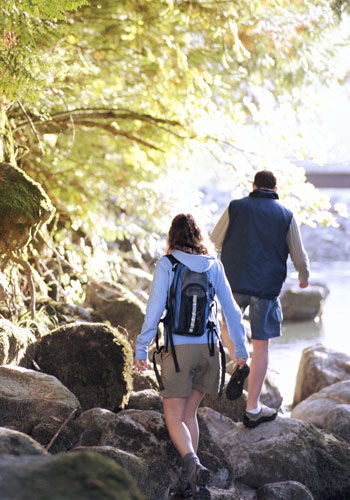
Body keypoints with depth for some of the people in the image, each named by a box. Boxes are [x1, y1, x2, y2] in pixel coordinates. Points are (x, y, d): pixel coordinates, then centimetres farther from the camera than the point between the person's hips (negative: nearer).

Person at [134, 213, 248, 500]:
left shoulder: (166, 265, -5)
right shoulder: (213, 266, 5)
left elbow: (154, 309, -10)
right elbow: (231, 309, 8)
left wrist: (141, 350, -4)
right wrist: (241, 349, 17)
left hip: (178, 348, -4)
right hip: (207, 347, 4)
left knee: (174, 419, 2)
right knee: (189, 414, 18)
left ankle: (194, 465, -24)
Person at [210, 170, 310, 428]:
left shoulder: (236, 207, 1)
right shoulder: (286, 215, 1)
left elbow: (215, 240, 10)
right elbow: (299, 256, 6)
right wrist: (304, 277, 27)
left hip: (234, 282, 1)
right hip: (267, 287, -1)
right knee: (261, 345, 5)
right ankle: (253, 409, 6)